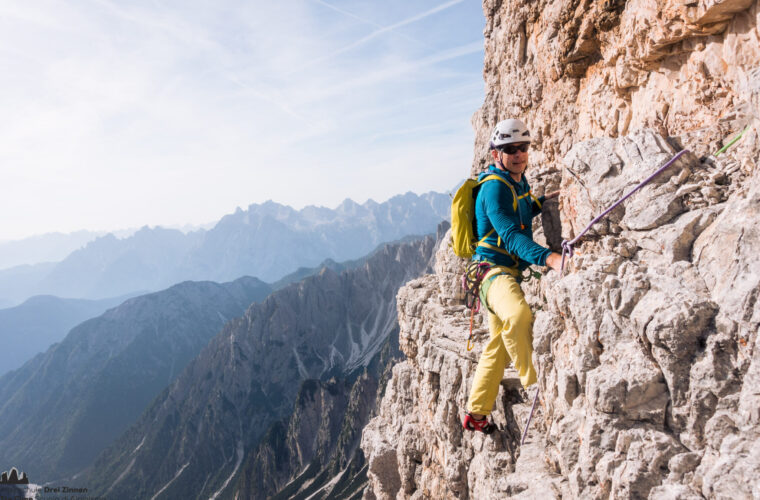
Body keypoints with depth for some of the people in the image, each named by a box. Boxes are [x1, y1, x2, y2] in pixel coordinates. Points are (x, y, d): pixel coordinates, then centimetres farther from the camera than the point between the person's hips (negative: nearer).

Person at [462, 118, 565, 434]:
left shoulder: (518, 182, 13)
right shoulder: (495, 186, -17)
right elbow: (510, 235, -31)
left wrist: (543, 202, 15)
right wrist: (548, 257, -46)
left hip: (510, 272, 10)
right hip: (494, 268, -10)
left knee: (499, 348, 17)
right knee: (518, 316, -42)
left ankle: (476, 414, 29)